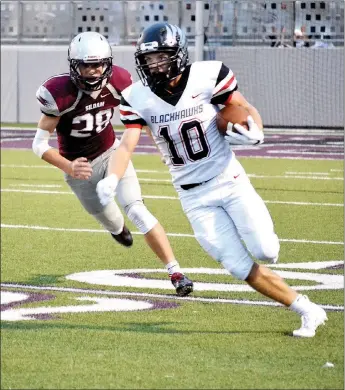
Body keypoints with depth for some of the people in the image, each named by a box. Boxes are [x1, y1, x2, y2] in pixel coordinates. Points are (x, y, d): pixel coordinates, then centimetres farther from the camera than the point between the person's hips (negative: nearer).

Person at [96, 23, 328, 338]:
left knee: (266, 252, -14)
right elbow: (127, 145, -11)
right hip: (195, 197, 1)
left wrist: (253, 131, -23)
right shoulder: (137, 98, -6)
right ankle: (307, 310, 6)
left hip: (229, 181, -1)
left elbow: (247, 110, -1)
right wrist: (111, 180, -30)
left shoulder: (207, 76, -13)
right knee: (241, 268, -7)